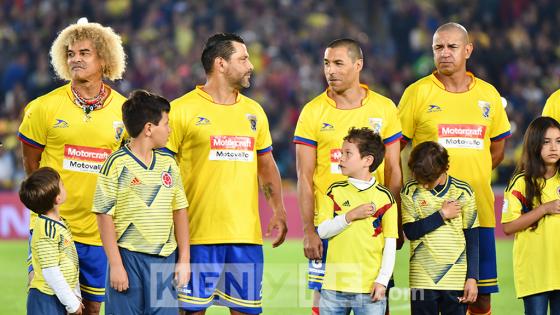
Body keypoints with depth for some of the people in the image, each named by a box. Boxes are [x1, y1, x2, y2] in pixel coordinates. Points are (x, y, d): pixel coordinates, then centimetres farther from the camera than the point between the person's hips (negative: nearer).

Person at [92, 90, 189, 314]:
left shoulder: (168, 164, 10)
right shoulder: (117, 164, -7)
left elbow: (179, 211, 14)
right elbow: (105, 216, -7)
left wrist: (184, 259, 9)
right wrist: (116, 265, -11)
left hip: (165, 259, 5)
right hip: (129, 257, -5)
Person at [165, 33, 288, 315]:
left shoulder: (253, 111, 14)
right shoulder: (182, 110, -3)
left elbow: (266, 165, 22)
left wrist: (278, 211, 12)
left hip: (246, 232, 5)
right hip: (198, 233, -5)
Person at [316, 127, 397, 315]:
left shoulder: (384, 197, 0)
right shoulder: (336, 191, 7)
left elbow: (390, 245, 0)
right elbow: (322, 231, 1)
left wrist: (382, 281, -8)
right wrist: (350, 216, -12)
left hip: (370, 288, -2)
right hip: (334, 286, 2)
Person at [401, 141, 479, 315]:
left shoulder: (463, 192, 0)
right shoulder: (410, 191, 0)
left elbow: (472, 240, 3)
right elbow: (411, 231, -8)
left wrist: (472, 278, -1)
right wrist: (442, 215, -9)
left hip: (456, 280, 0)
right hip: (422, 279, 0)